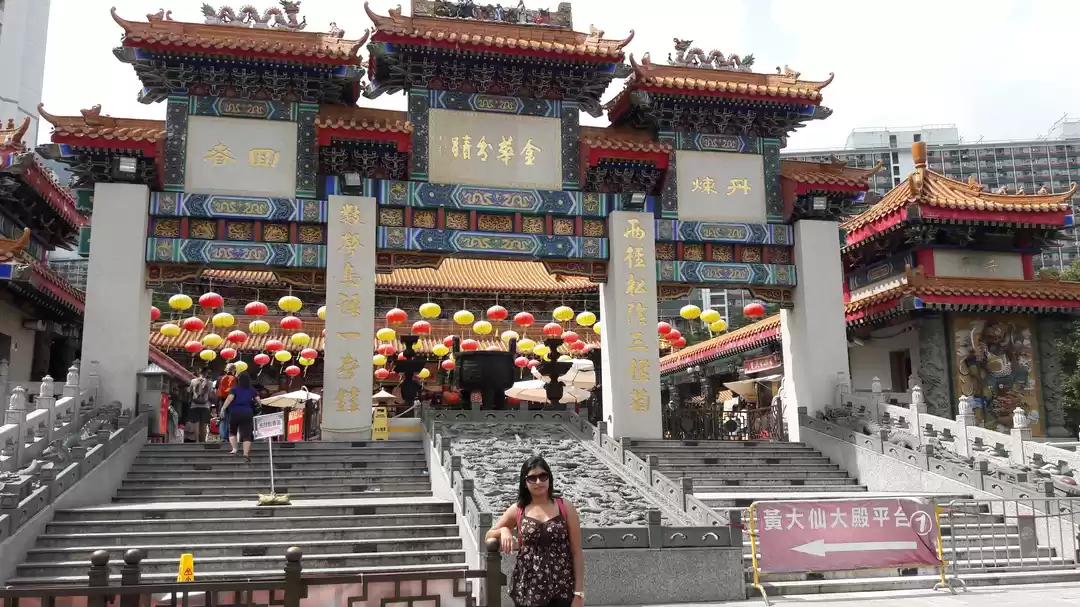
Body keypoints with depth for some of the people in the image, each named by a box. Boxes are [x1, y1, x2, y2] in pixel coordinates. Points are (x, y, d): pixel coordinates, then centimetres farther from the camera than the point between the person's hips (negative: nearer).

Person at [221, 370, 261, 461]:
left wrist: (223, 408, -17)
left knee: (232, 431, 20)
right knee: (246, 434, -2)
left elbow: (230, 398, -18)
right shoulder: (252, 390, 4)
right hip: (247, 413, 1)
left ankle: (234, 449, 4)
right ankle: (246, 454, -12)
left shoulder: (234, 389, -4)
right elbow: (258, 400, 1)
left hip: (234, 413, -1)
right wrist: (254, 402, 22)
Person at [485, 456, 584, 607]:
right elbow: (489, 536, 16)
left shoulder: (566, 509, -1)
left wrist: (579, 593, -6)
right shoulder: (516, 511, 3)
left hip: (562, 590, -1)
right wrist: (504, 530, -7)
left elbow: (576, 553, -1)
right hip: (528, 590, 1)